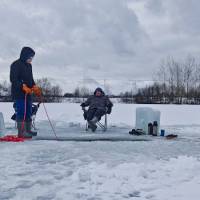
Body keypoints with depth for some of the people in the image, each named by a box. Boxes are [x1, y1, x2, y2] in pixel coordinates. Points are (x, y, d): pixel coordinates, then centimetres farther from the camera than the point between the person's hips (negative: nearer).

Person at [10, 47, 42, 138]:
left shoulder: (29, 65, 16)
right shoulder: (16, 64, -10)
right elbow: (13, 79, -16)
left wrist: (34, 86, 4)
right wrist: (23, 87, -25)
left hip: (28, 93, 9)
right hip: (19, 93, -9)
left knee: (28, 112, 11)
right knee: (21, 112, -11)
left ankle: (28, 130, 19)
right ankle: (21, 132, -9)